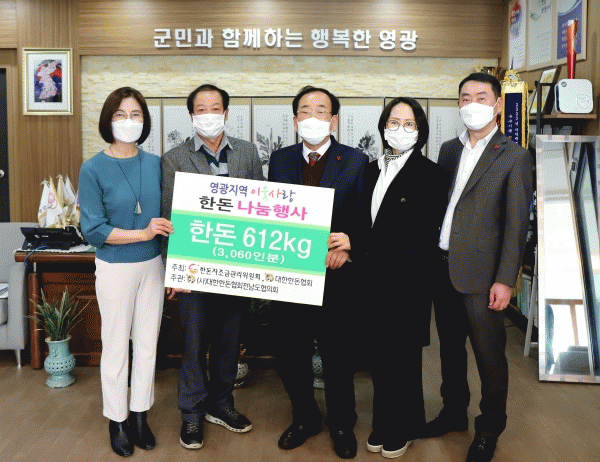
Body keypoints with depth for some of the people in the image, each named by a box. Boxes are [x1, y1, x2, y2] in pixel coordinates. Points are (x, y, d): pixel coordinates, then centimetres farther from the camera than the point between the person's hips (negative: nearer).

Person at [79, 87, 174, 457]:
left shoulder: (156, 164, 2)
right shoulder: (93, 169, -9)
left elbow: (167, 215, 8)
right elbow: (93, 230, -12)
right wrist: (143, 233, -21)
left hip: (153, 265, 4)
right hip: (115, 268, -3)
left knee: (147, 343, 11)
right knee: (116, 346, 7)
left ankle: (140, 416, 28)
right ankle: (117, 420, 25)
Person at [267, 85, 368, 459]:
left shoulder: (355, 161, 0)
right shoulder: (280, 160, 9)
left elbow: (364, 218, -3)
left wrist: (346, 245, -19)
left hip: (335, 275, -2)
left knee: (338, 355, 10)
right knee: (292, 354, 13)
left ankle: (342, 425, 31)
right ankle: (304, 418, 35)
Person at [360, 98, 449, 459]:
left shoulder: (430, 173, -7)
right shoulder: (373, 171, 11)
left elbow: (429, 235, -10)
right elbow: (366, 223, 12)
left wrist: (415, 277, -14)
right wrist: (364, 263, 3)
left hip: (407, 281, -5)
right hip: (374, 279, 5)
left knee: (402, 356, 7)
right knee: (379, 354, 11)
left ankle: (404, 429, 26)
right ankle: (383, 424, 28)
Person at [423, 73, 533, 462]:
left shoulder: (514, 157, -5)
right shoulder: (450, 150, 12)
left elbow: (517, 224, -9)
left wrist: (505, 280, -13)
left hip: (480, 272, -5)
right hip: (442, 268, 6)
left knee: (489, 354, 3)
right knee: (450, 347, 18)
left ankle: (490, 430, 22)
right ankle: (454, 412, 35)